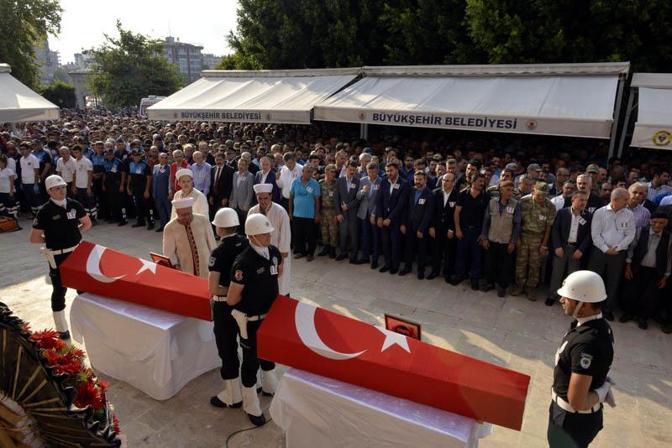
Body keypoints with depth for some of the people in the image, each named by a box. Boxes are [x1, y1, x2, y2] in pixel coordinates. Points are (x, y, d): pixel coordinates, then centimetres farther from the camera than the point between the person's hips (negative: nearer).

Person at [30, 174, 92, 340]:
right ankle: (61, 329, 16)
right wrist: (51, 239, -5)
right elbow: (34, 238, -10)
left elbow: (87, 223, 13)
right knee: (60, 291, 4)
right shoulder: (45, 211, -14)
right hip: (58, 256, -5)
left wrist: (74, 233, 2)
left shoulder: (74, 205, -2)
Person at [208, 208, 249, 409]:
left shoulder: (218, 252, -21)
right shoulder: (247, 243, -5)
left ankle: (233, 396, 22)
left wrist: (226, 290, -10)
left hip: (226, 305, -6)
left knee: (227, 347, 9)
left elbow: (212, 289, -25)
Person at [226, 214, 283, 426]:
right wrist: (250, 296, -6)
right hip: (251, 319, -7)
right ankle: (251, 406, 32)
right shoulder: (244, 263, -30)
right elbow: (231, 299, -23)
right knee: (252, 360, 11)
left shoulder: (273, 252, -8)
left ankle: (269, 387, 53)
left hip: (271, 314, 7)